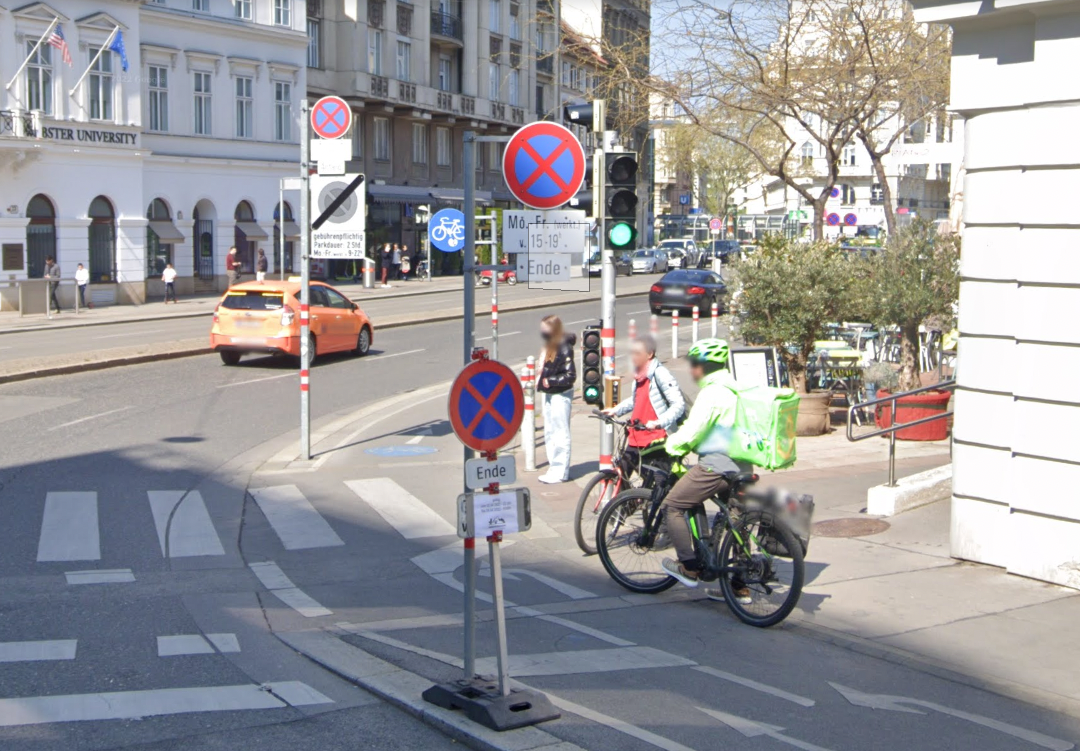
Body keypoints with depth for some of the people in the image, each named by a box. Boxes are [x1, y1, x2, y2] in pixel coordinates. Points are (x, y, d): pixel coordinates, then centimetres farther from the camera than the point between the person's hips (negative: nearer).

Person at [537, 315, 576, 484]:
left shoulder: (564, 348, -19)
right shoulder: (549, 347, 6)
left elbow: (570, 375, -21)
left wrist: (550, 381, -21)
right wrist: (541, 382, 4)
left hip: (560, 395, -9)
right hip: (548, 394, 9)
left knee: (560, 434, -2)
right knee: (549, 433, 15)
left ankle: (560, 472, 4)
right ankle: (554, 468, 25)